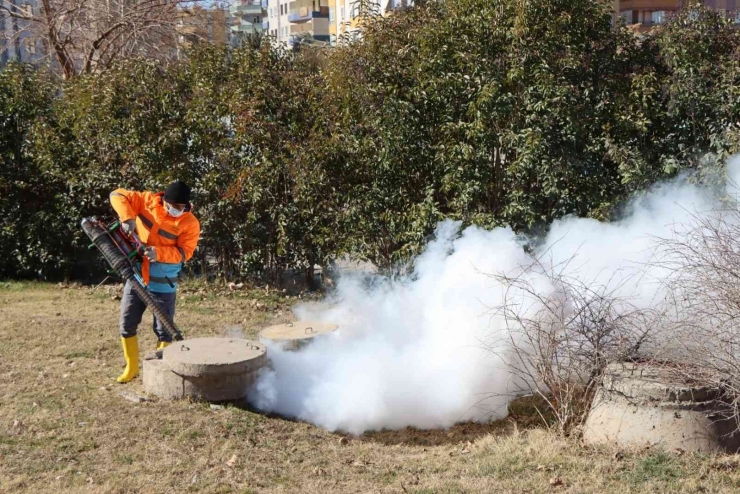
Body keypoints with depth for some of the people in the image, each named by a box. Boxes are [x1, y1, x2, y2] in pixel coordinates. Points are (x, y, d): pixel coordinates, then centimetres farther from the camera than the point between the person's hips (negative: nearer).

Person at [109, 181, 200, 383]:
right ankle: (132, 367, 26)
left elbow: (184, 252, -17)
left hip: (163, 285, -3)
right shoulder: (147, 201, -7)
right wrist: (127, 217, -22)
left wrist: (159, 253, -32)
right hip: (136, 277, 3)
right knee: (127, 324, 9)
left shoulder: (190, 223, -13)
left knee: (163, 330, 4)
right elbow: (117, 195, -5)